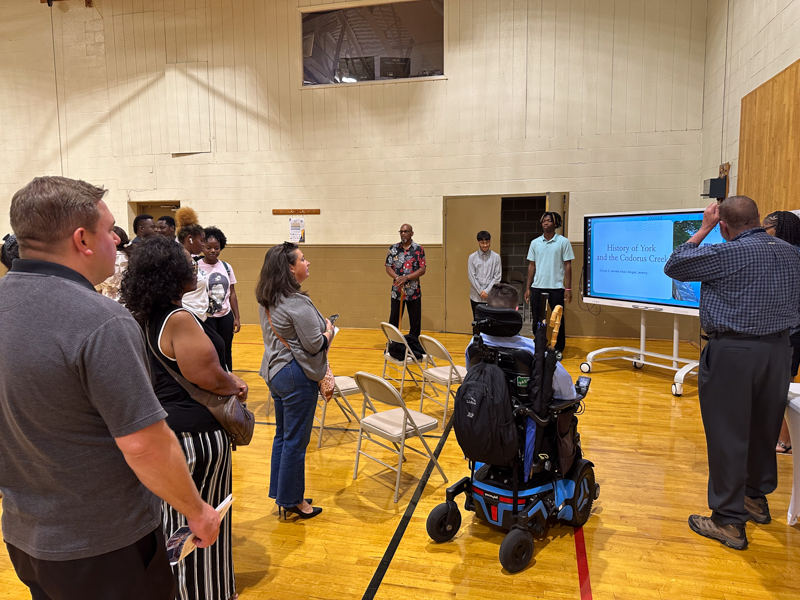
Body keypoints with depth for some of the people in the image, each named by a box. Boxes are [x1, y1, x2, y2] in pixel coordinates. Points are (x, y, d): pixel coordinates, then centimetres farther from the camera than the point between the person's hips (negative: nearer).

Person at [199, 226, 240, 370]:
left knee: (226, 353, 11)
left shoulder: (226, 267, 6)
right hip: (206, 317, -4)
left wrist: (236, 318, 8)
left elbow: (232, 293, 10)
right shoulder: (196, 267, -7)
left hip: (226, 316, 4)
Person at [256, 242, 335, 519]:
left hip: (275, 372, 9)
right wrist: (328, 331, -2)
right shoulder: (297, 302, -23)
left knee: (282, 434, 19)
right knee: (295, 440, 4)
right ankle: (291, 501, 18)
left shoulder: (266, 299, 6)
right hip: (297, 377, -9)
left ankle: (280, 492, 33)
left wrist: (321, 327, 13)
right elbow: (315, 345, -21)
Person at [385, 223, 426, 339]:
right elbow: (388, 267, 4)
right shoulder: (393, 248, 5)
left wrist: (406, 278, -16)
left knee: (415, 321, 4)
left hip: (414, 292, -1)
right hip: (397, 291, 1)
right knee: (393, 321, 6)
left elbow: (422, 270, -5)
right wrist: (397, 277, -15)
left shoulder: (419, 249, 0)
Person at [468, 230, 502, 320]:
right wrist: (480, 292, -8)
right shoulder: (472, 257, 4)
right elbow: (472, 277, 0)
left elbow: (497, 277, -1)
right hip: (476, 297, 1)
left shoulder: (496, 257, 3)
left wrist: (487, 291, -9)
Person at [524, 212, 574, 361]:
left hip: (556, 288, -3)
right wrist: (528, 288, 7)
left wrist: (568, 288, -6)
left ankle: (558, 349, 18)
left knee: (558, 320, 4)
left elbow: (568, 265, -1)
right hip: (537, 287, 3)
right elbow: (531, 265, 11)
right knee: (537, 320, 8)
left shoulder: (563, 242, -1)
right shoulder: (535, 243, 8)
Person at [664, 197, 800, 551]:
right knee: (764, 428, 20)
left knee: (728, 435, 0)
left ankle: (729, 521, 8)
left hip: (733, 352, -7)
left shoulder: (726, 253, -15)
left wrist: (703, 229, 2)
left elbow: (673, 267, -4)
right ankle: (757, 498, 38)